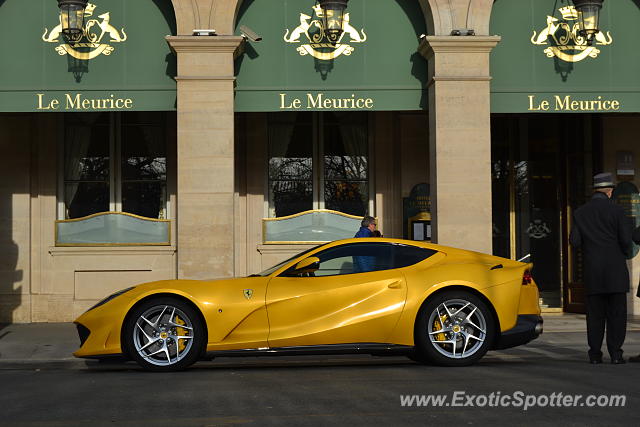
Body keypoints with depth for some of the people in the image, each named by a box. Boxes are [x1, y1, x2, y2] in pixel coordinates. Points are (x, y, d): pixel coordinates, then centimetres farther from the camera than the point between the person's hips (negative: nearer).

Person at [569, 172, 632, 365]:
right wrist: (625, 253, 11)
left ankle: (595, 353, 5)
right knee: (617, 313, 1)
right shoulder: (616, 210, -4)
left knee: (595, 313, 6)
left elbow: (575, 241, -1)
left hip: (592, 270, 3)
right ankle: (615, 353, -1)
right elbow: (626, 239, -9)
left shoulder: (580, 213, 6)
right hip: (615, 268, -3)